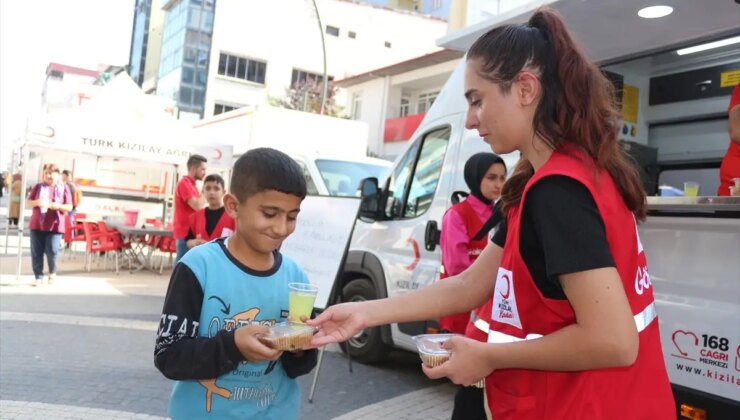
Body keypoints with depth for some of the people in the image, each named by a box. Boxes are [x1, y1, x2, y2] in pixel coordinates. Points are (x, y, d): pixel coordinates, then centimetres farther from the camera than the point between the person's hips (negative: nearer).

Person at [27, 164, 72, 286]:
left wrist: (57, 205, -17)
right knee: (36, 253, 2)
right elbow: (28, 203, 9)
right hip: (37, 224, 2)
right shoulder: (38, 186, 8)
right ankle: (38, 276, 12)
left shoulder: (63, 188, 2)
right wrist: (36, 202, -13)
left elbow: (69, 207, 1)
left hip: (55, 225, -2)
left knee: (52, 251, -5)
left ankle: (52, 272, 21)